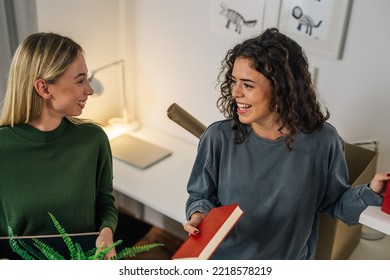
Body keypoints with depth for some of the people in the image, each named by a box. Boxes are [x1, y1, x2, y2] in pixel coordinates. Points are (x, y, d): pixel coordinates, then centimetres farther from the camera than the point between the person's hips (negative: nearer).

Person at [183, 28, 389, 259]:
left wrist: (371, 192, -20)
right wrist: (198, 214, -24)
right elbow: (202, 195, -5)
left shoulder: (322, 141, -18)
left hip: (290, 260, 1)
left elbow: (334, 202, -4)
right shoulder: (219, 137, -18)